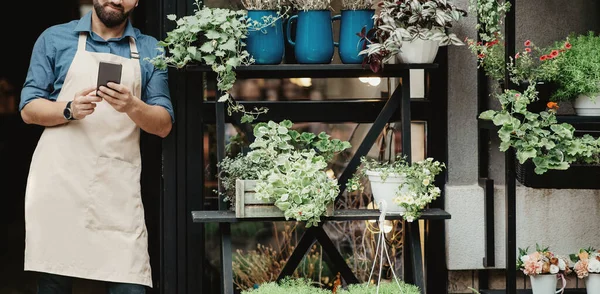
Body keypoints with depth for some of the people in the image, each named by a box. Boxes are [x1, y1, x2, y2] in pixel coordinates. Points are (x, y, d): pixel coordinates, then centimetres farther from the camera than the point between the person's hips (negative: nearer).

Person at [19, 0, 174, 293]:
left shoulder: (150, 51, 13)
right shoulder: (55, 38, 10)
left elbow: (163, 125, 8)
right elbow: (28, 109, 7)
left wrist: (132, 107, -13)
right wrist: (69, 110, -13)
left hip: (118, 189, 1)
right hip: (59, 183, -1)